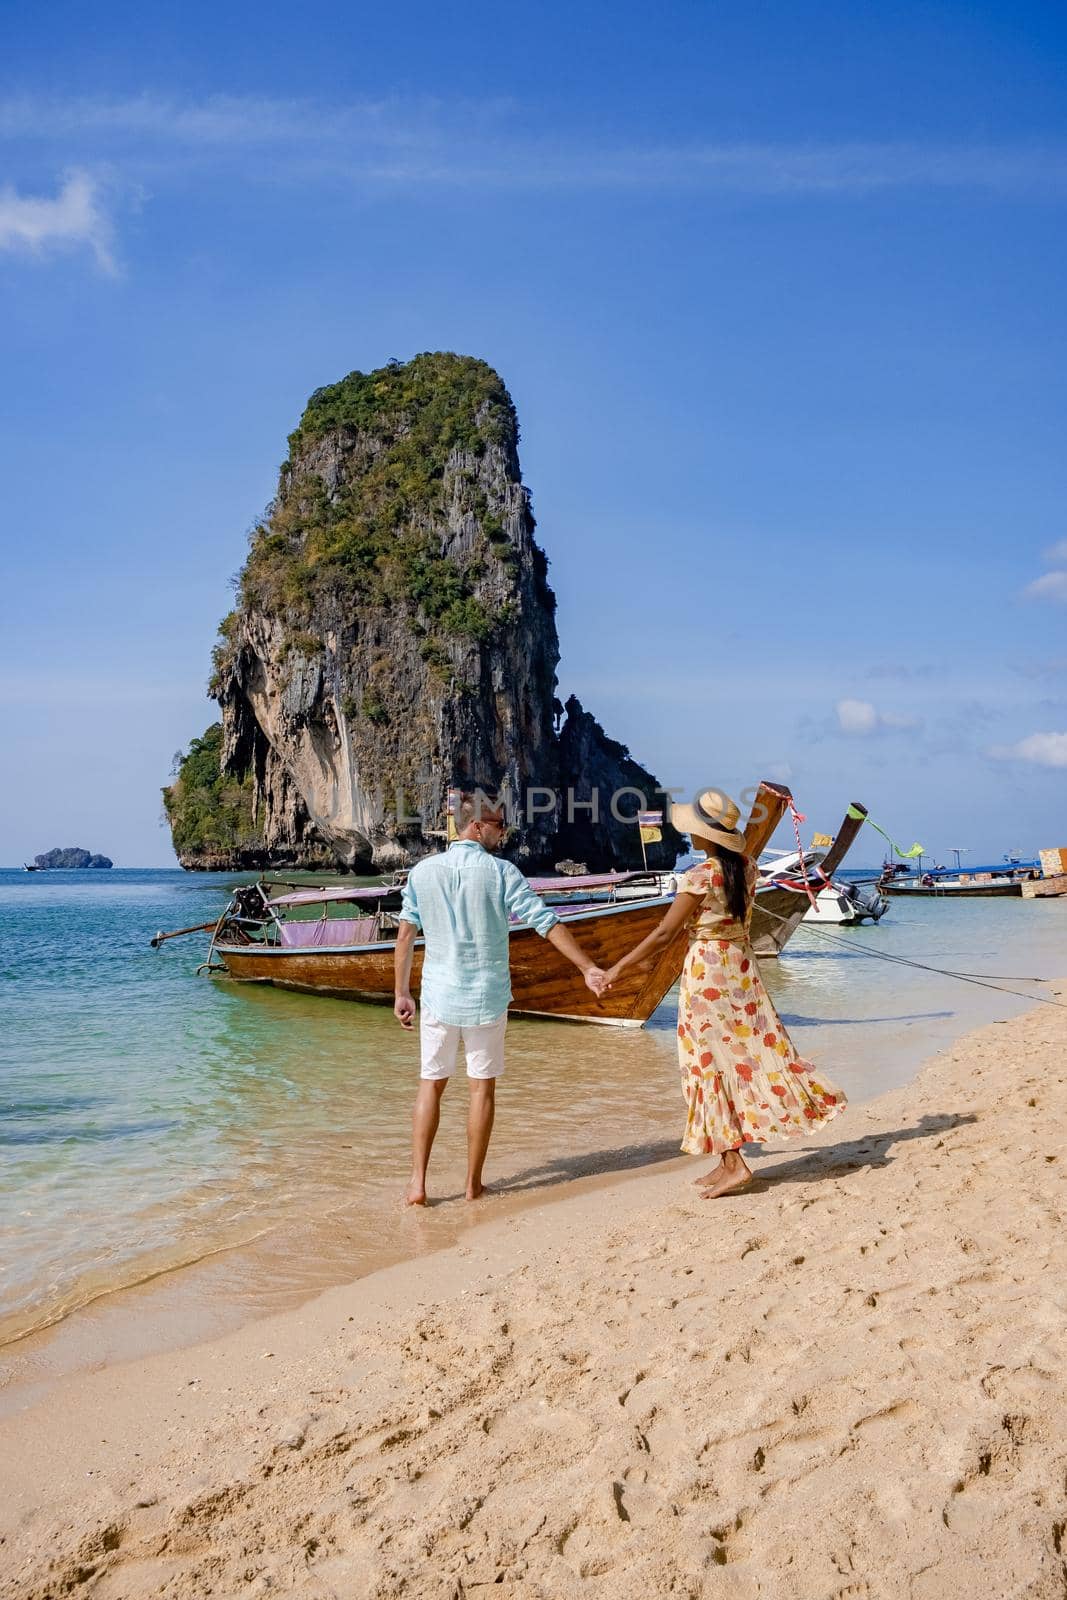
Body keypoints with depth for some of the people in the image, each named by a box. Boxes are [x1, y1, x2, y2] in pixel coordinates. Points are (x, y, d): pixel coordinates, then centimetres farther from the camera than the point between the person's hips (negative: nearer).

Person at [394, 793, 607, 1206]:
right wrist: (588, 968, -4)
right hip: (487, 998, -2)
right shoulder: (501, 872, -8)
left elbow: (405, 935, 1)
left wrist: (402, 993, 10)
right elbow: (548, 924, -10)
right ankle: (473, 1182, 17)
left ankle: (417, 1183, 8)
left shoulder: (423, 870, -1)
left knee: (431, 1085, 11)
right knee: (483, 1086, 10)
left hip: (439, 997, 2)